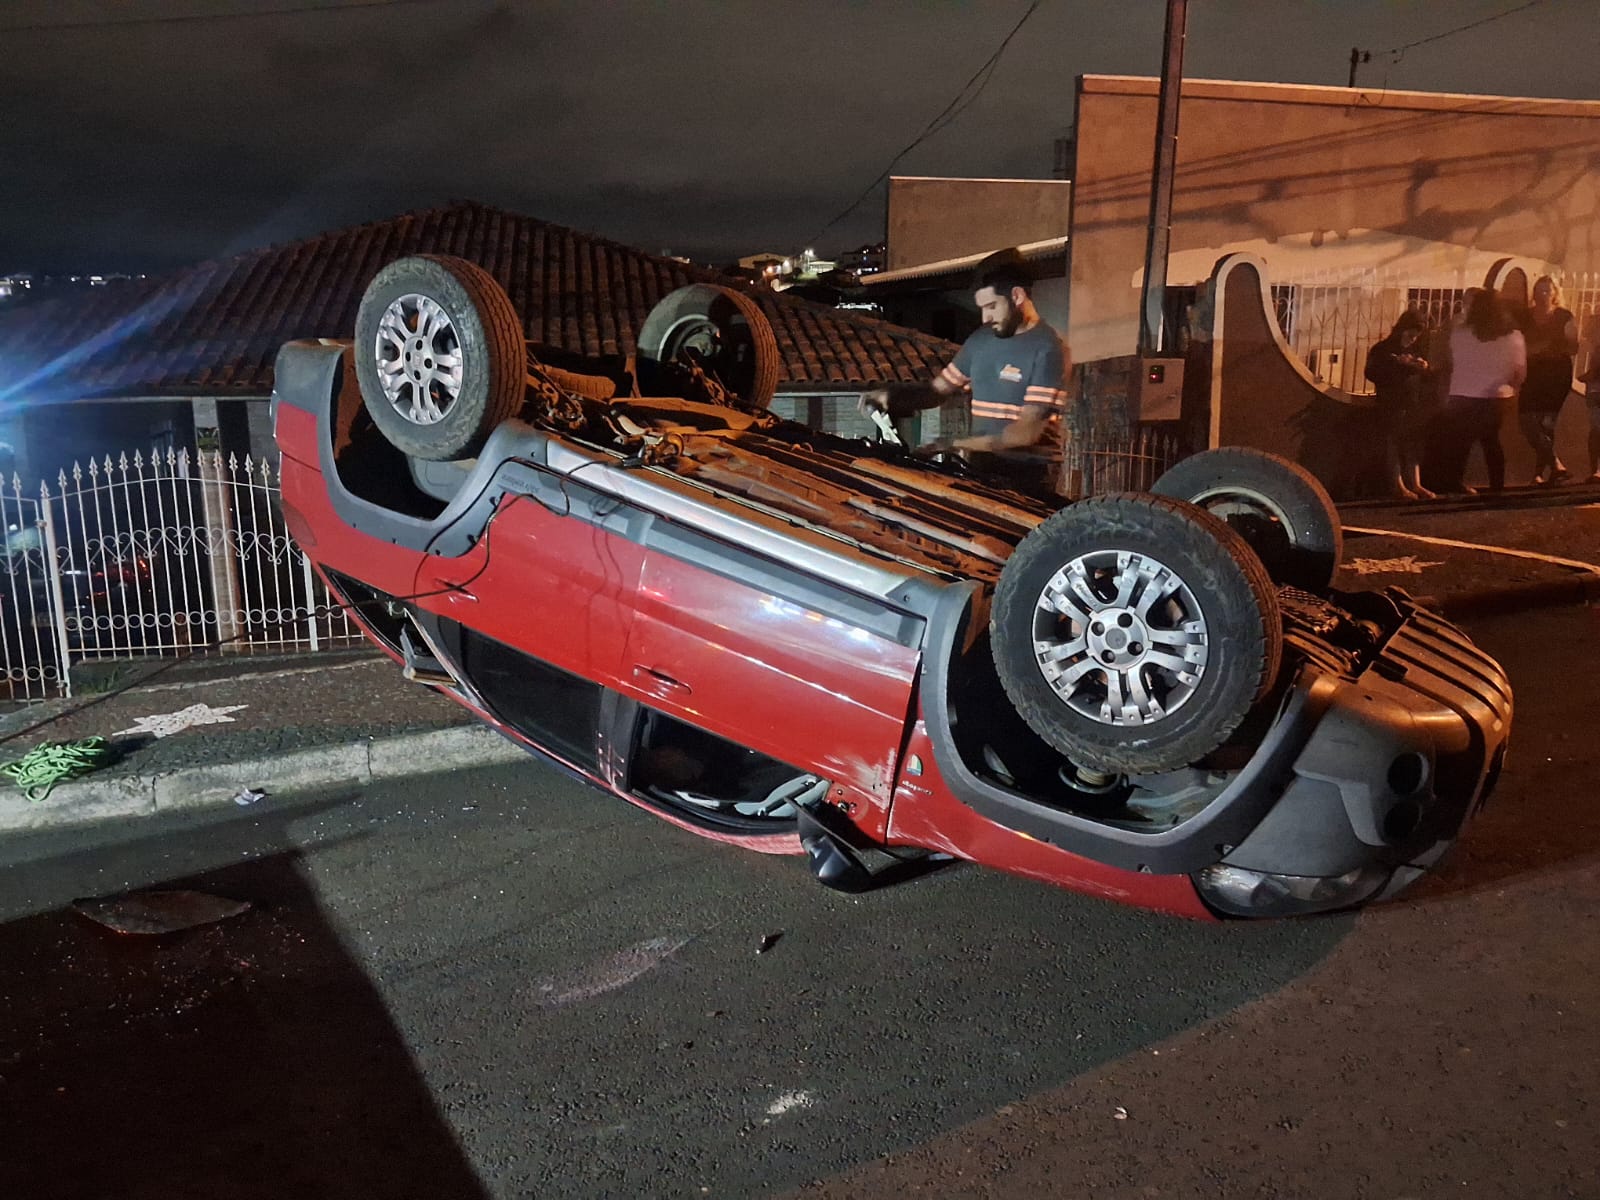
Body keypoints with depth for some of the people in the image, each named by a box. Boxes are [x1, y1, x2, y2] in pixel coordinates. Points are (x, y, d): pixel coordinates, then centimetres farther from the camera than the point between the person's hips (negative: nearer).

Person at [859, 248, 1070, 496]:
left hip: (1030, 475, -5)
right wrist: (890, 396, -1)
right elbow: (939, 389, 18)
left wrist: (957, 444, -19)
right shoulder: (981, 340, 11)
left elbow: (1027, 432, -17)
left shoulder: (1048, 349, -10)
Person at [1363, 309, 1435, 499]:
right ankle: (1398, 485, -2)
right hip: (1391, 404, -5)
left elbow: (1423, 378, 22)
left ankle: (1415, 484, 0)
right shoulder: (1383, 349, -1)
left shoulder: (1416, 350, 15)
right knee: (1394, 443, -5)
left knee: (1414, 443, 0)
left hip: (1414, 404, 5)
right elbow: (1371, 373, -14)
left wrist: (1424, 368, 0)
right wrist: (1396, 363, -20)